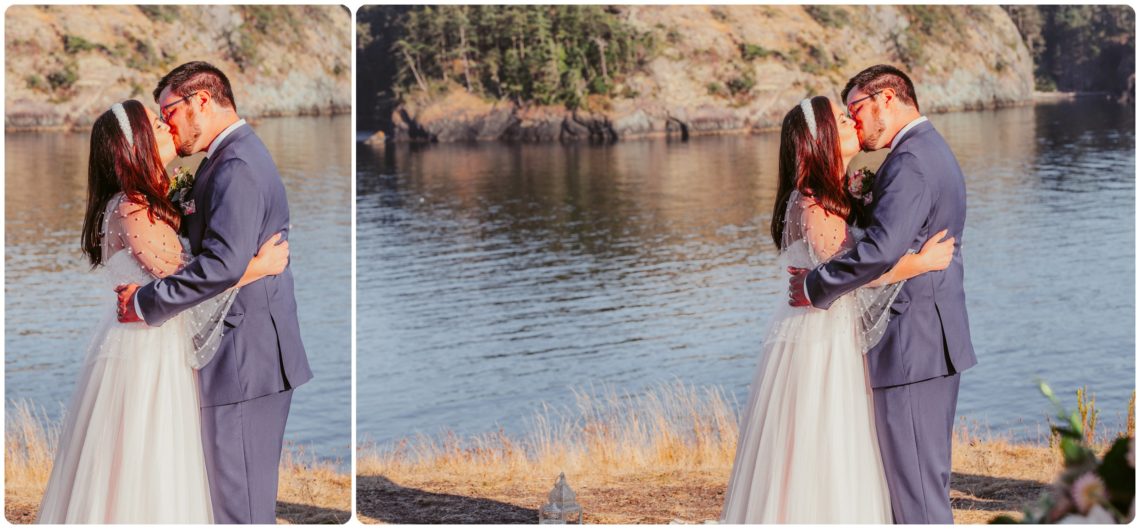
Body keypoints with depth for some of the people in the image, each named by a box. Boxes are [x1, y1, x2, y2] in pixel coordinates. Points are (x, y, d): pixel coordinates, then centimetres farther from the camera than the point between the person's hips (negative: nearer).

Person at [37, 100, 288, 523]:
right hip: (143, 346, -9)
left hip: (164, 341, 9)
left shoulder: (151, 202, 8)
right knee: (141, 466, 0)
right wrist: (260, 267, -18)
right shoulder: (129, 211, -20)